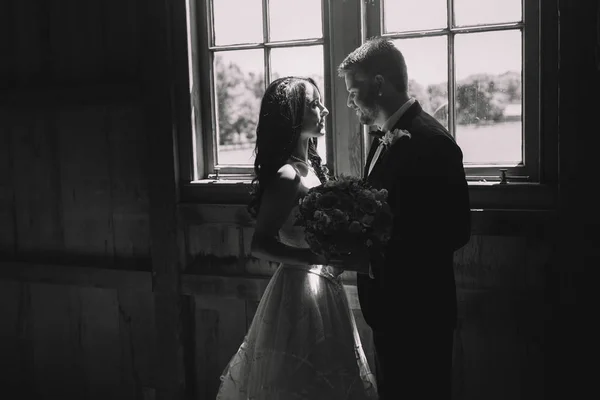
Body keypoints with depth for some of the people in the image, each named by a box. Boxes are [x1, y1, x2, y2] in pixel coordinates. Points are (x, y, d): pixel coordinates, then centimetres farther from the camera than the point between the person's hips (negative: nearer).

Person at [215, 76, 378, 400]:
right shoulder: (286, 175, -18)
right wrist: (321, 258, -29)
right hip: (301, 290, -8)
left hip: (323, 288, 9)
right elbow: (260, 245, -22)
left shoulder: (312, 166, 8)